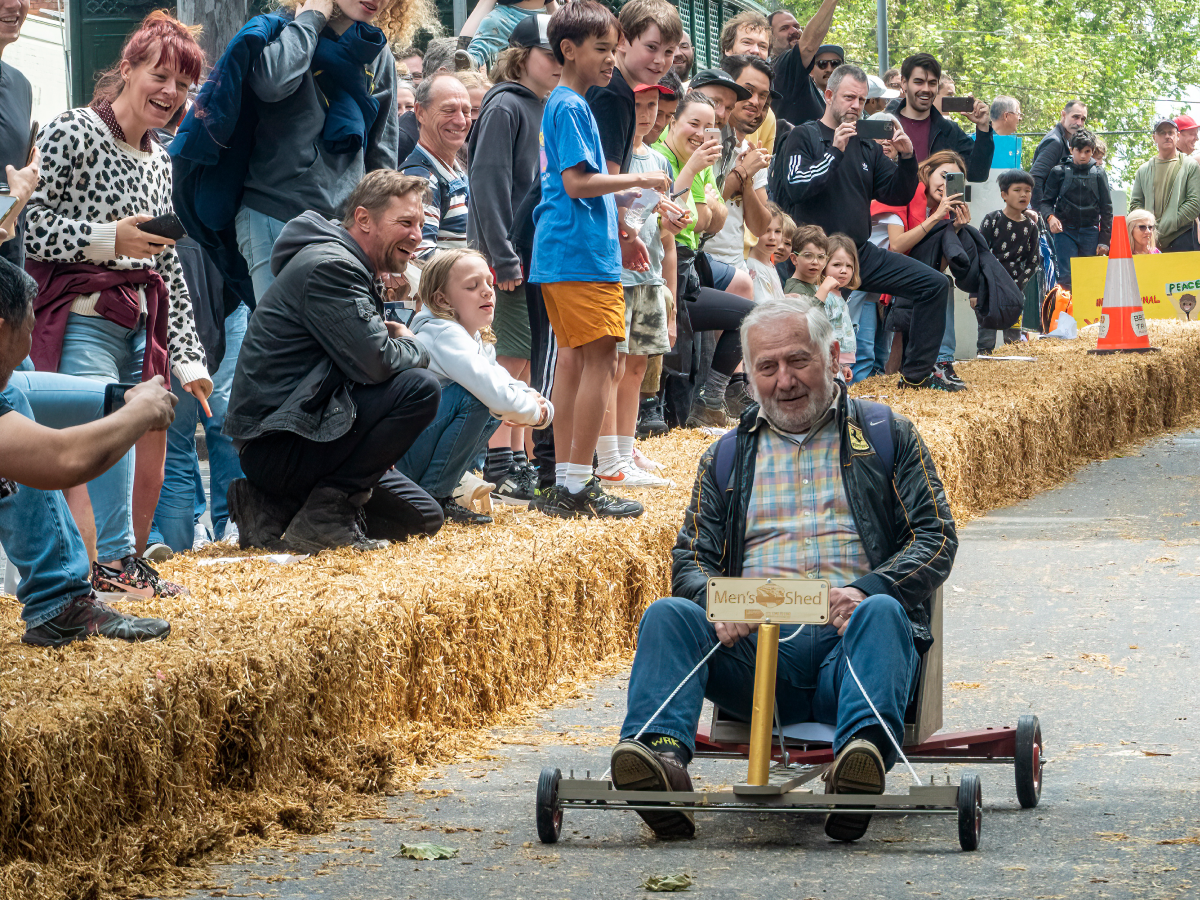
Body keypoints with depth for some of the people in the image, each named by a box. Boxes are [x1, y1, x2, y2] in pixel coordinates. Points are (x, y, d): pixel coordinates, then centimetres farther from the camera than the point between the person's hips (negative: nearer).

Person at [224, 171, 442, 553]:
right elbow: (376, 362, -24)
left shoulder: (352, 270, 18)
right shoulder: (329, 267, -16)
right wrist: (412, 347, -3)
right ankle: (322, 515, -16)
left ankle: (275, 506, 11)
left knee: (423, 519, 14)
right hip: (275, 444, -11)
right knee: (420, 387, -22)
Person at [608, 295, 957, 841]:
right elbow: (690, 560, 18)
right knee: (667, 615, -25)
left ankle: (863, 753, -62)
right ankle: (660, 751, -50)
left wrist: (866, 590, -13)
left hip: (847, 640, -2)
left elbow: (935, 538, 8)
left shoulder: (887, 436, 17)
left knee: (882, 611, -36)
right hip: (754, 641, 2)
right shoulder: (726, 457, 25)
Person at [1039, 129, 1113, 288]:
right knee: (1066, 277, -10)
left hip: (1090, 232, 1)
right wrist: (1050, 217, -16)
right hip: (1065, 231, -1)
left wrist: (1104, 241, 4)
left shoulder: (1098, 174, 7)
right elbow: (1046, 201, 6)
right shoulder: (1059, 172, 3)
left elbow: (1106, 209, 9)